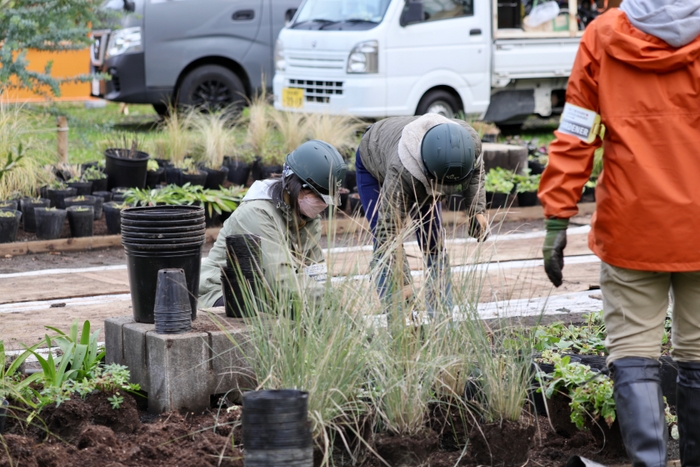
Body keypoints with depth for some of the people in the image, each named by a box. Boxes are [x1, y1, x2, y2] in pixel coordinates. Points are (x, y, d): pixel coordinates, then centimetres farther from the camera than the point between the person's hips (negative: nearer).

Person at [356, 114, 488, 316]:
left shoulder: (470, 140, -36)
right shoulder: (400, 172, -50)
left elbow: (476, 170, -9)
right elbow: (388, 231, -45)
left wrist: (477, 210, -21)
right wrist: (400, 284, -47)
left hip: (421, 178, 5)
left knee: (435, 244, -3)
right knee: (383, 244, -17)